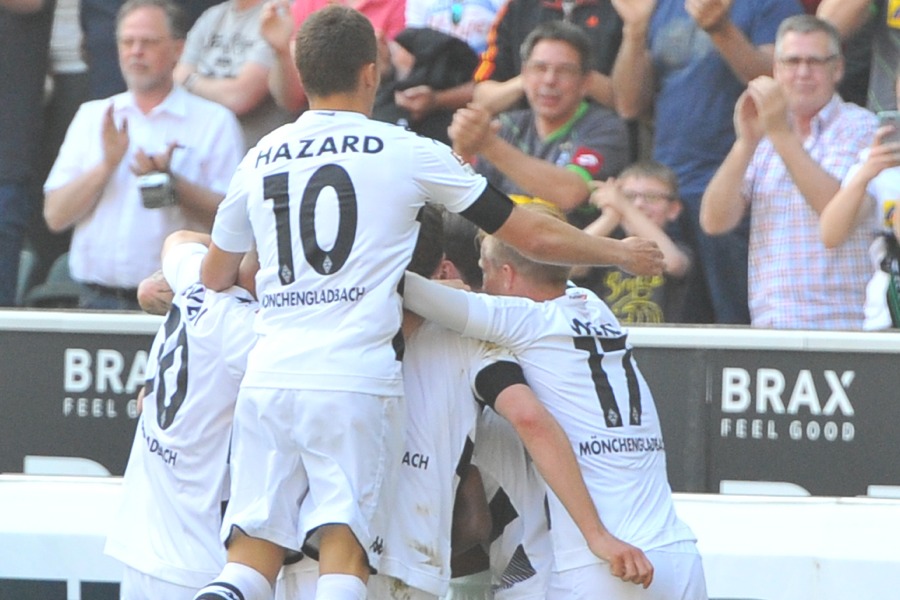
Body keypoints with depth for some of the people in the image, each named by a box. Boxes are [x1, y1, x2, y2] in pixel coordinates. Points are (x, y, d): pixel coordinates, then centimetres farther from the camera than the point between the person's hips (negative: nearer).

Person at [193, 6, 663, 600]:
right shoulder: (407, 152, 3)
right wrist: (619, 251, 25)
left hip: (269, 375, 3)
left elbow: (214, 277, 26)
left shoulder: (260, 159, 13)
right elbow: (535, 237, 9)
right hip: (355, 380, -3)